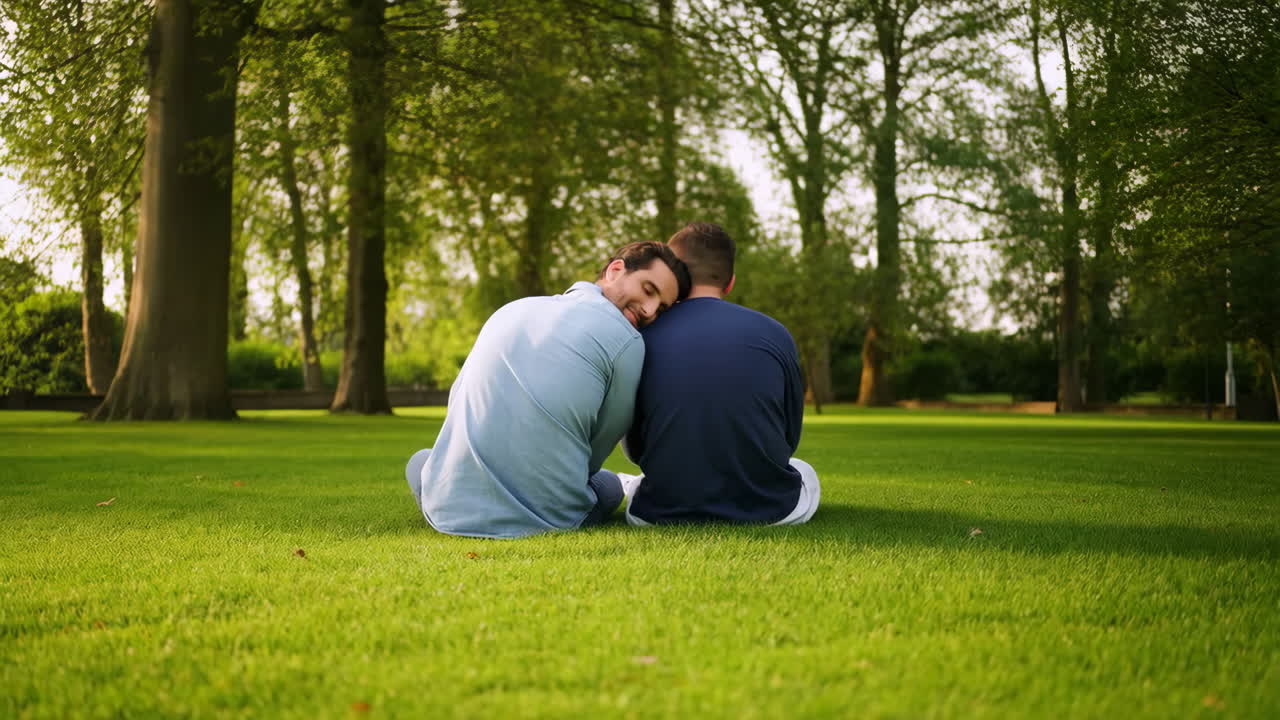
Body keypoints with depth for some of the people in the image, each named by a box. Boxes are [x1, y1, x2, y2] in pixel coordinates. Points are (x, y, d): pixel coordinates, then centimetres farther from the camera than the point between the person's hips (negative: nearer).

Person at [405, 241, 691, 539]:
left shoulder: (511, 310, 10)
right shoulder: (627, 342, -5)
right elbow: (599, 445, 4)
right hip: (547, 519, -2)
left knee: (421, 461, 36)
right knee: (609, 484, 32)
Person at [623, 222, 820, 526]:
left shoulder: (643, 338, -2)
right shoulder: (774, 334, -1)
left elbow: (635, 448, 8)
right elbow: (789, 439, 11)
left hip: (667, 513, 0)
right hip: (768, 511, 0)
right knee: (804, 473, 37)